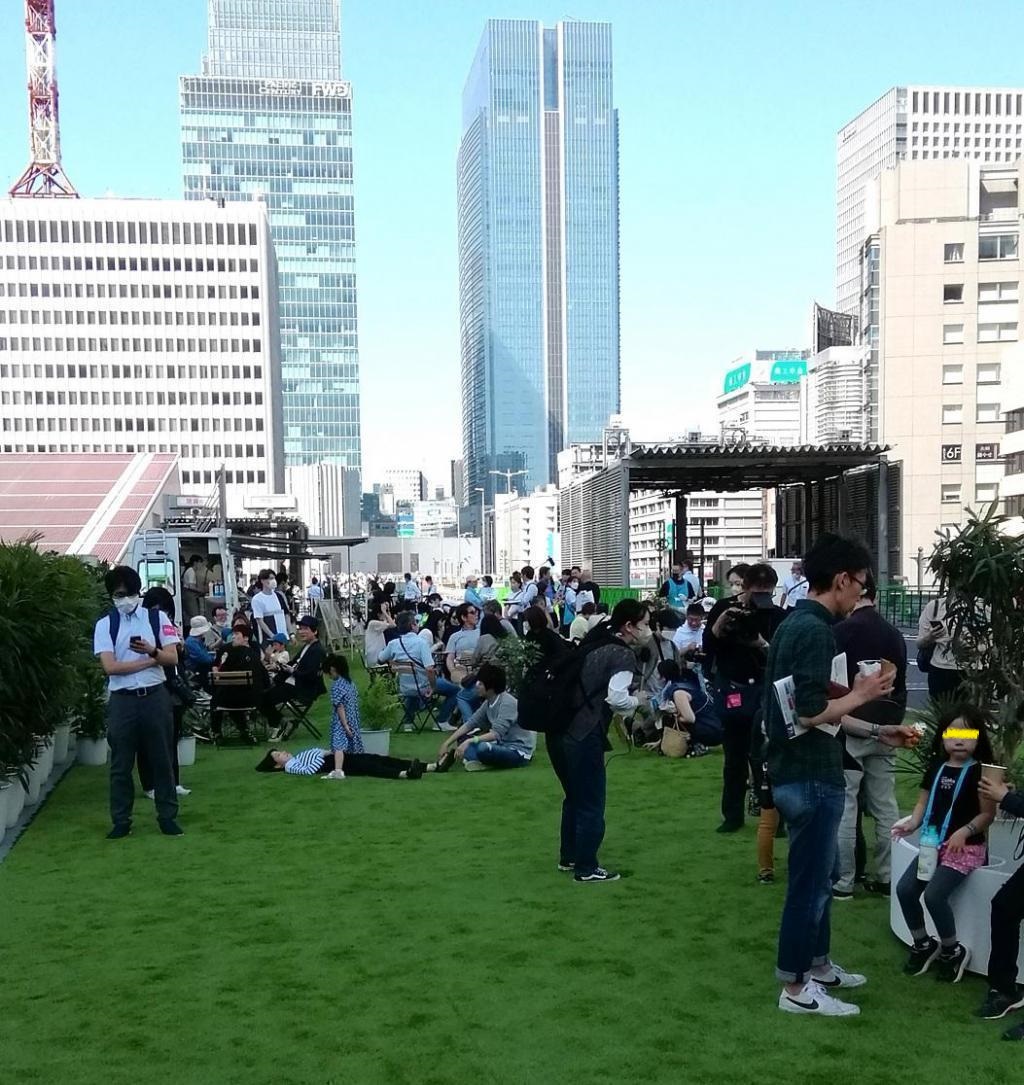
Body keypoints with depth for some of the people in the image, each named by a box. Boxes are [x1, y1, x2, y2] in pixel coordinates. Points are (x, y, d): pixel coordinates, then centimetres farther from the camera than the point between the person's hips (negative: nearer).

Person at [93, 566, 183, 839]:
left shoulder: (158, 618, 3)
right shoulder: (104, 625, 2)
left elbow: (172, 658, -3)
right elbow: (110, 667, -9)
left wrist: (152, 650, -23)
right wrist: (151, 660, -9)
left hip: (155, 696, 0)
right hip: (122, 700, 0)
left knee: (161, 759, 7)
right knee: (121, 764, 6)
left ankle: (168, 816, 16)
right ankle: (121, 821, 16)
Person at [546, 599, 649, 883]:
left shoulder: (595, 643, 15)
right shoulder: (623, 655, -9)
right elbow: (617, 698, -21)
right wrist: (637, 701, -1)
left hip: (559, 731, 9)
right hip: (583, 737, -8)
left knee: (574, 797, 24)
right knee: (591, 804, 6)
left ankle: (568, 856, 35)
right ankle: (587, 868, 13)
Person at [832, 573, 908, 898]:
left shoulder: (841, 631, -13)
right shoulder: (894, 633, 8)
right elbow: (900, 684, 17)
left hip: (850, 729, -6)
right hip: (884, 730, 6)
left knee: (844, 806, -1)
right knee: (885, 806, 10)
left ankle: (842, 881, 3)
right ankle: (887, 877, 16)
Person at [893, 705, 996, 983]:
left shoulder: (980, 771, -10)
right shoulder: (936, 767, 8)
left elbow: (988, 813, -11)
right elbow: (924, 803, 10)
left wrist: (965, 831, -26)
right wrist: (912, 824, -9)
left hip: (966, 848, -6)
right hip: (934, 844, 6)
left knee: (934, 894, -21)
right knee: (905, 889, -6)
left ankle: (953, 950, 3)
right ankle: (923, 945, 15)